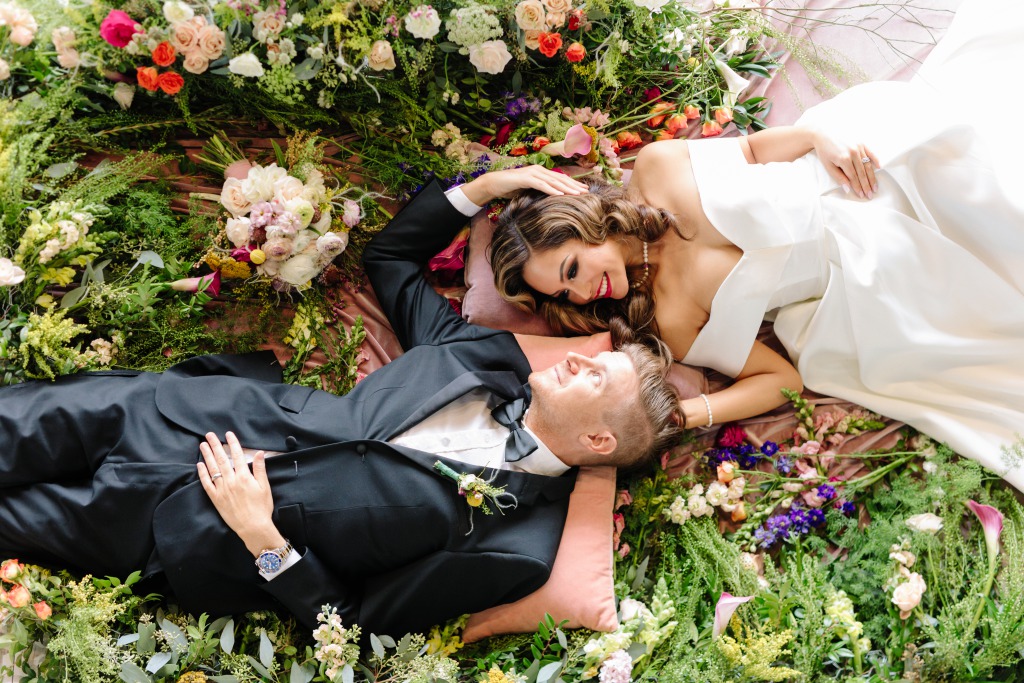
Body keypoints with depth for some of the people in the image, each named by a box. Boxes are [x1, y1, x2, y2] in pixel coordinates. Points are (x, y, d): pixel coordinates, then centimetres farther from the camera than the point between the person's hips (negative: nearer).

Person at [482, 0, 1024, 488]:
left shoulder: (654, 165, -12)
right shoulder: (671, 321, -15)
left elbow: (752, 148, 2)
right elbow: (782, 378, -13)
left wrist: (818, 135, -18)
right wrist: (681, 413, -28)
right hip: (857, 287, -2)